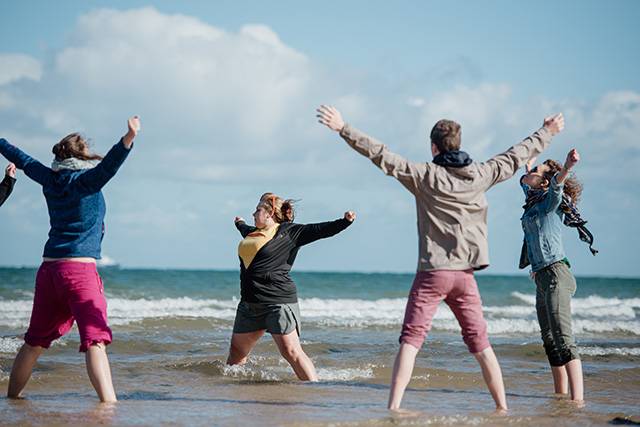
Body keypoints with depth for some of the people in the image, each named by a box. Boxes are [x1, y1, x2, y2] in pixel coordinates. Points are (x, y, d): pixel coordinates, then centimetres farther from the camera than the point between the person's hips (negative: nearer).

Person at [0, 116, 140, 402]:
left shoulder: (50, 179, 11)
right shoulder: (86, 180, -6)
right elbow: (109, 164, -26)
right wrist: (128, 139, -40)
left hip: (49, 268, 7)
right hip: (80, 268, -7)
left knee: (35, 341, 19)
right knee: (95, 341, -16)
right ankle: (109, 402, -28)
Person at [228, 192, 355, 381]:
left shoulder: (289, 231, -2)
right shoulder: (252, 233, 18)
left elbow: (319, 231, -10)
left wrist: (344, 222, -24)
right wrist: (240, 223, 65)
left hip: (279, 301, -7)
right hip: (250, 302, 7)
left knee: (291, 352, -14)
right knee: (237, 352, 14)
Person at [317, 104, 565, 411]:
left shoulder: (425, 175, -6)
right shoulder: (480, 175, 4)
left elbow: (381, 155, -9)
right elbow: (517, 156, 19)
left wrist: (342, 129, -6)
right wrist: (547, 132, 35)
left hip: (432, 271, -4)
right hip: (465, 274, 4)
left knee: (411, 339, -5)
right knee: (480, 343, 13)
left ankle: (393, 406, -15)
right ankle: (502, 406, 15)